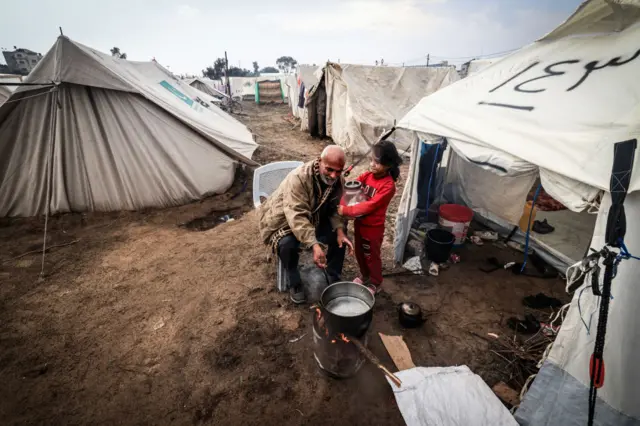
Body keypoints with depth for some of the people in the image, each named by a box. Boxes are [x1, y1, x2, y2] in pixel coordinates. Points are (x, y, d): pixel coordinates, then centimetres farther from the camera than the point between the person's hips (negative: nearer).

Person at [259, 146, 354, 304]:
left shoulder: (337, 180, -13)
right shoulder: (298, 178, -35)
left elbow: (335, 209, -6)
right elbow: (297, 217, -41)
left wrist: (340, 231, -24)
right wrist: (314, 245, -51)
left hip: (314, 218, 6)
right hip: (283, 220, -6)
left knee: (339, 235, -9)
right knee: (287, 244, -34)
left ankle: (333, 280, 10)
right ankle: (295, 284, -6)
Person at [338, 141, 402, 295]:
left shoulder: (388, 186, -24)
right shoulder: (368, 175, -4)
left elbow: (369, 206, -27)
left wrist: (346, 211, -28)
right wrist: (342, 204, -23)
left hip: (373, 228, -6)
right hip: (359, 223, 7)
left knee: (372, 256, 13)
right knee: (359, 253, 23)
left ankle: (375, 283, 36)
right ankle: (364, 275, 48)